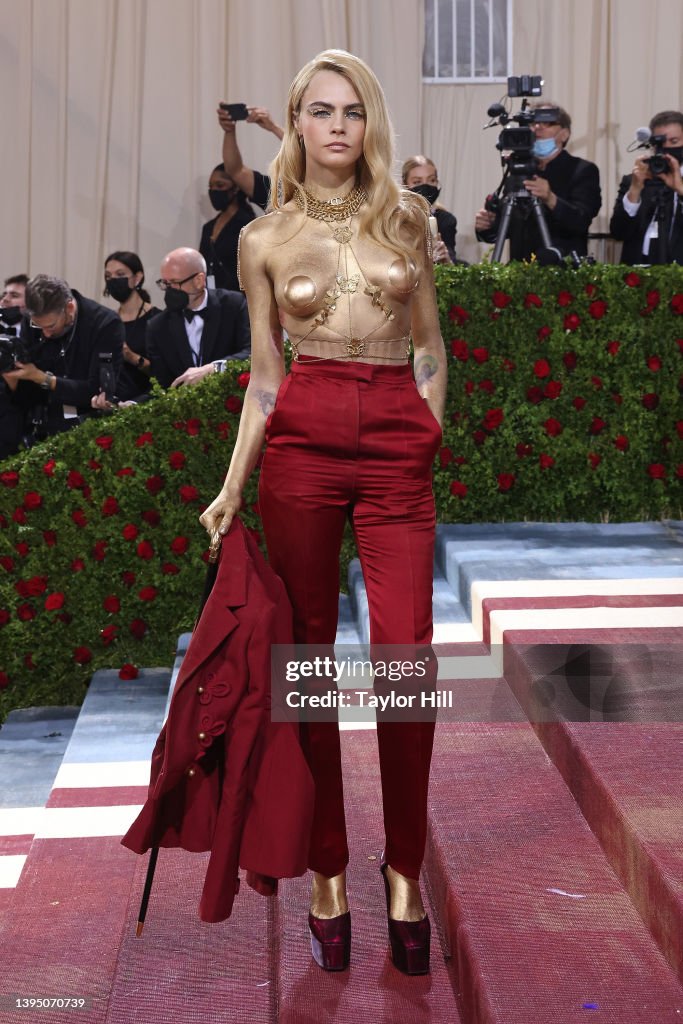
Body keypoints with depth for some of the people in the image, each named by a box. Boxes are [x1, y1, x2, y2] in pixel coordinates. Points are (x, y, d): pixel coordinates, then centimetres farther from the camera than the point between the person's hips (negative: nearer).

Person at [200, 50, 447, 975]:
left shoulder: (406, 218, 11)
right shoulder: (265, 239, 9)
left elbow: (430, 345, 16)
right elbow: (265, 378, 10)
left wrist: (429, 439, 9)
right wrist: (231, 487, 4)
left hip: (398, 447, 0)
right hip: (301, 445, 0)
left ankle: (405, 872, 9)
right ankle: (328, 872, 15)